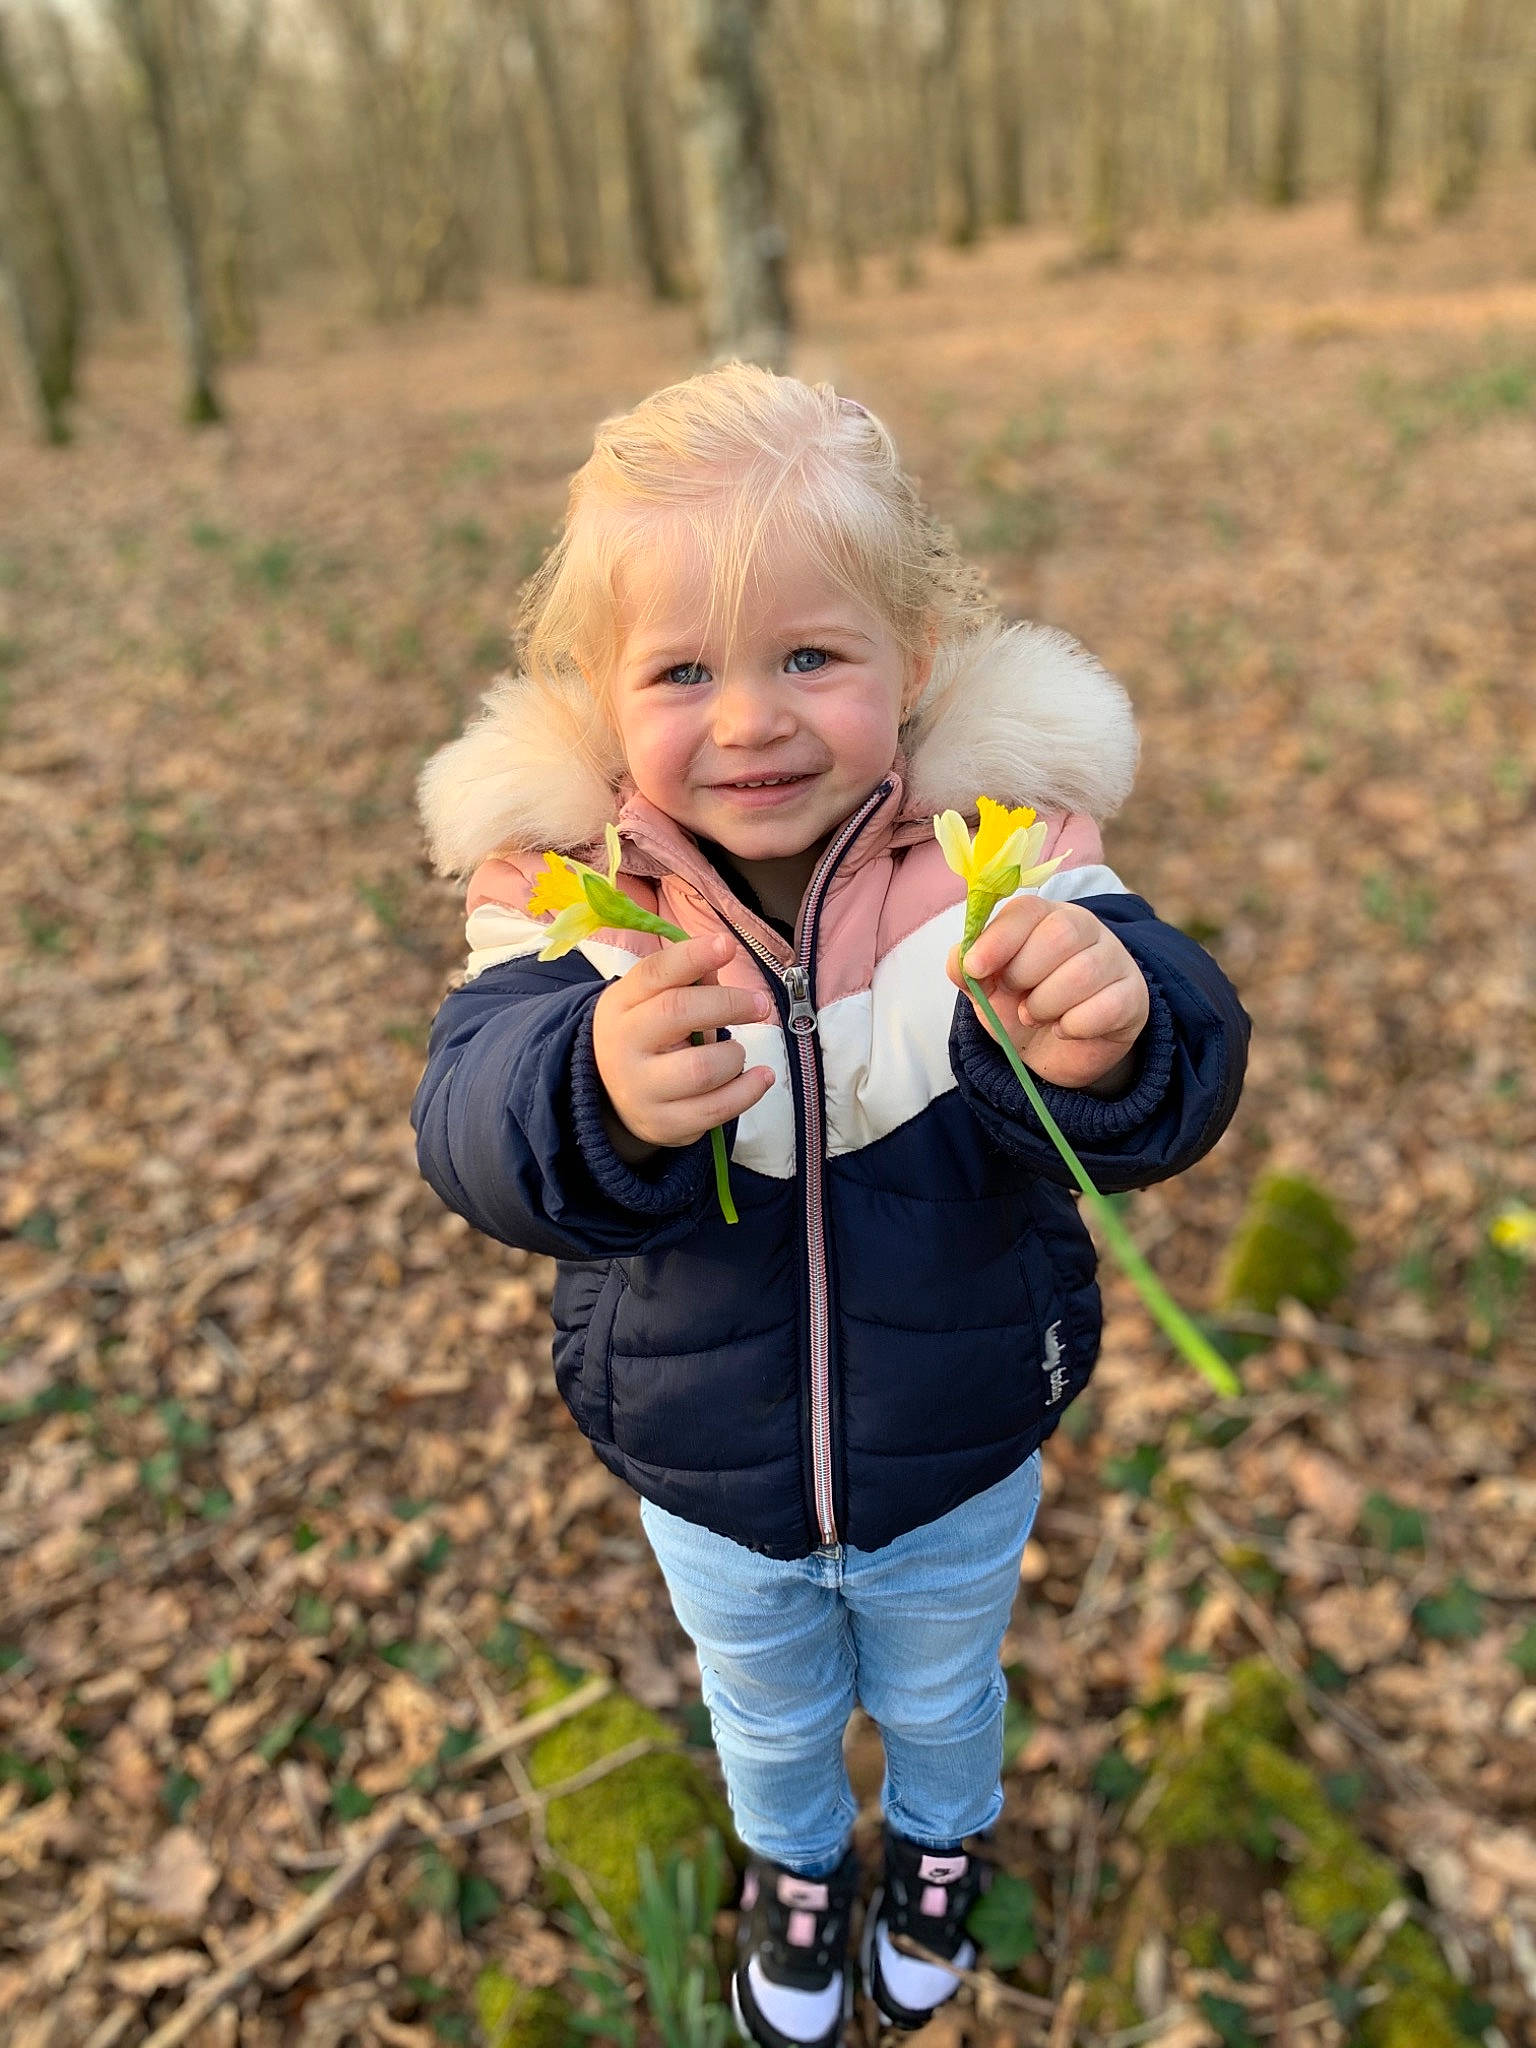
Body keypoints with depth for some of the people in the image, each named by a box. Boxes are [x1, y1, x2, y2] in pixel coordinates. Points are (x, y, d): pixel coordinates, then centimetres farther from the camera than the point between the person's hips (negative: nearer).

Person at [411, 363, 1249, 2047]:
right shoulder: (560, 881, -22)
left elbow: (1171, 1094, -30)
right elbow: (477, 1133, -32)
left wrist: (1106, 1040, -54)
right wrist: (597, 1097, -55)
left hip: (959, 1465, 0)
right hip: (704, 1479, 1)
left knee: (940, 1695, 32)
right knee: (769, 1716, 31)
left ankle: (943, 1845, 68)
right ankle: (796, 1863, 67)